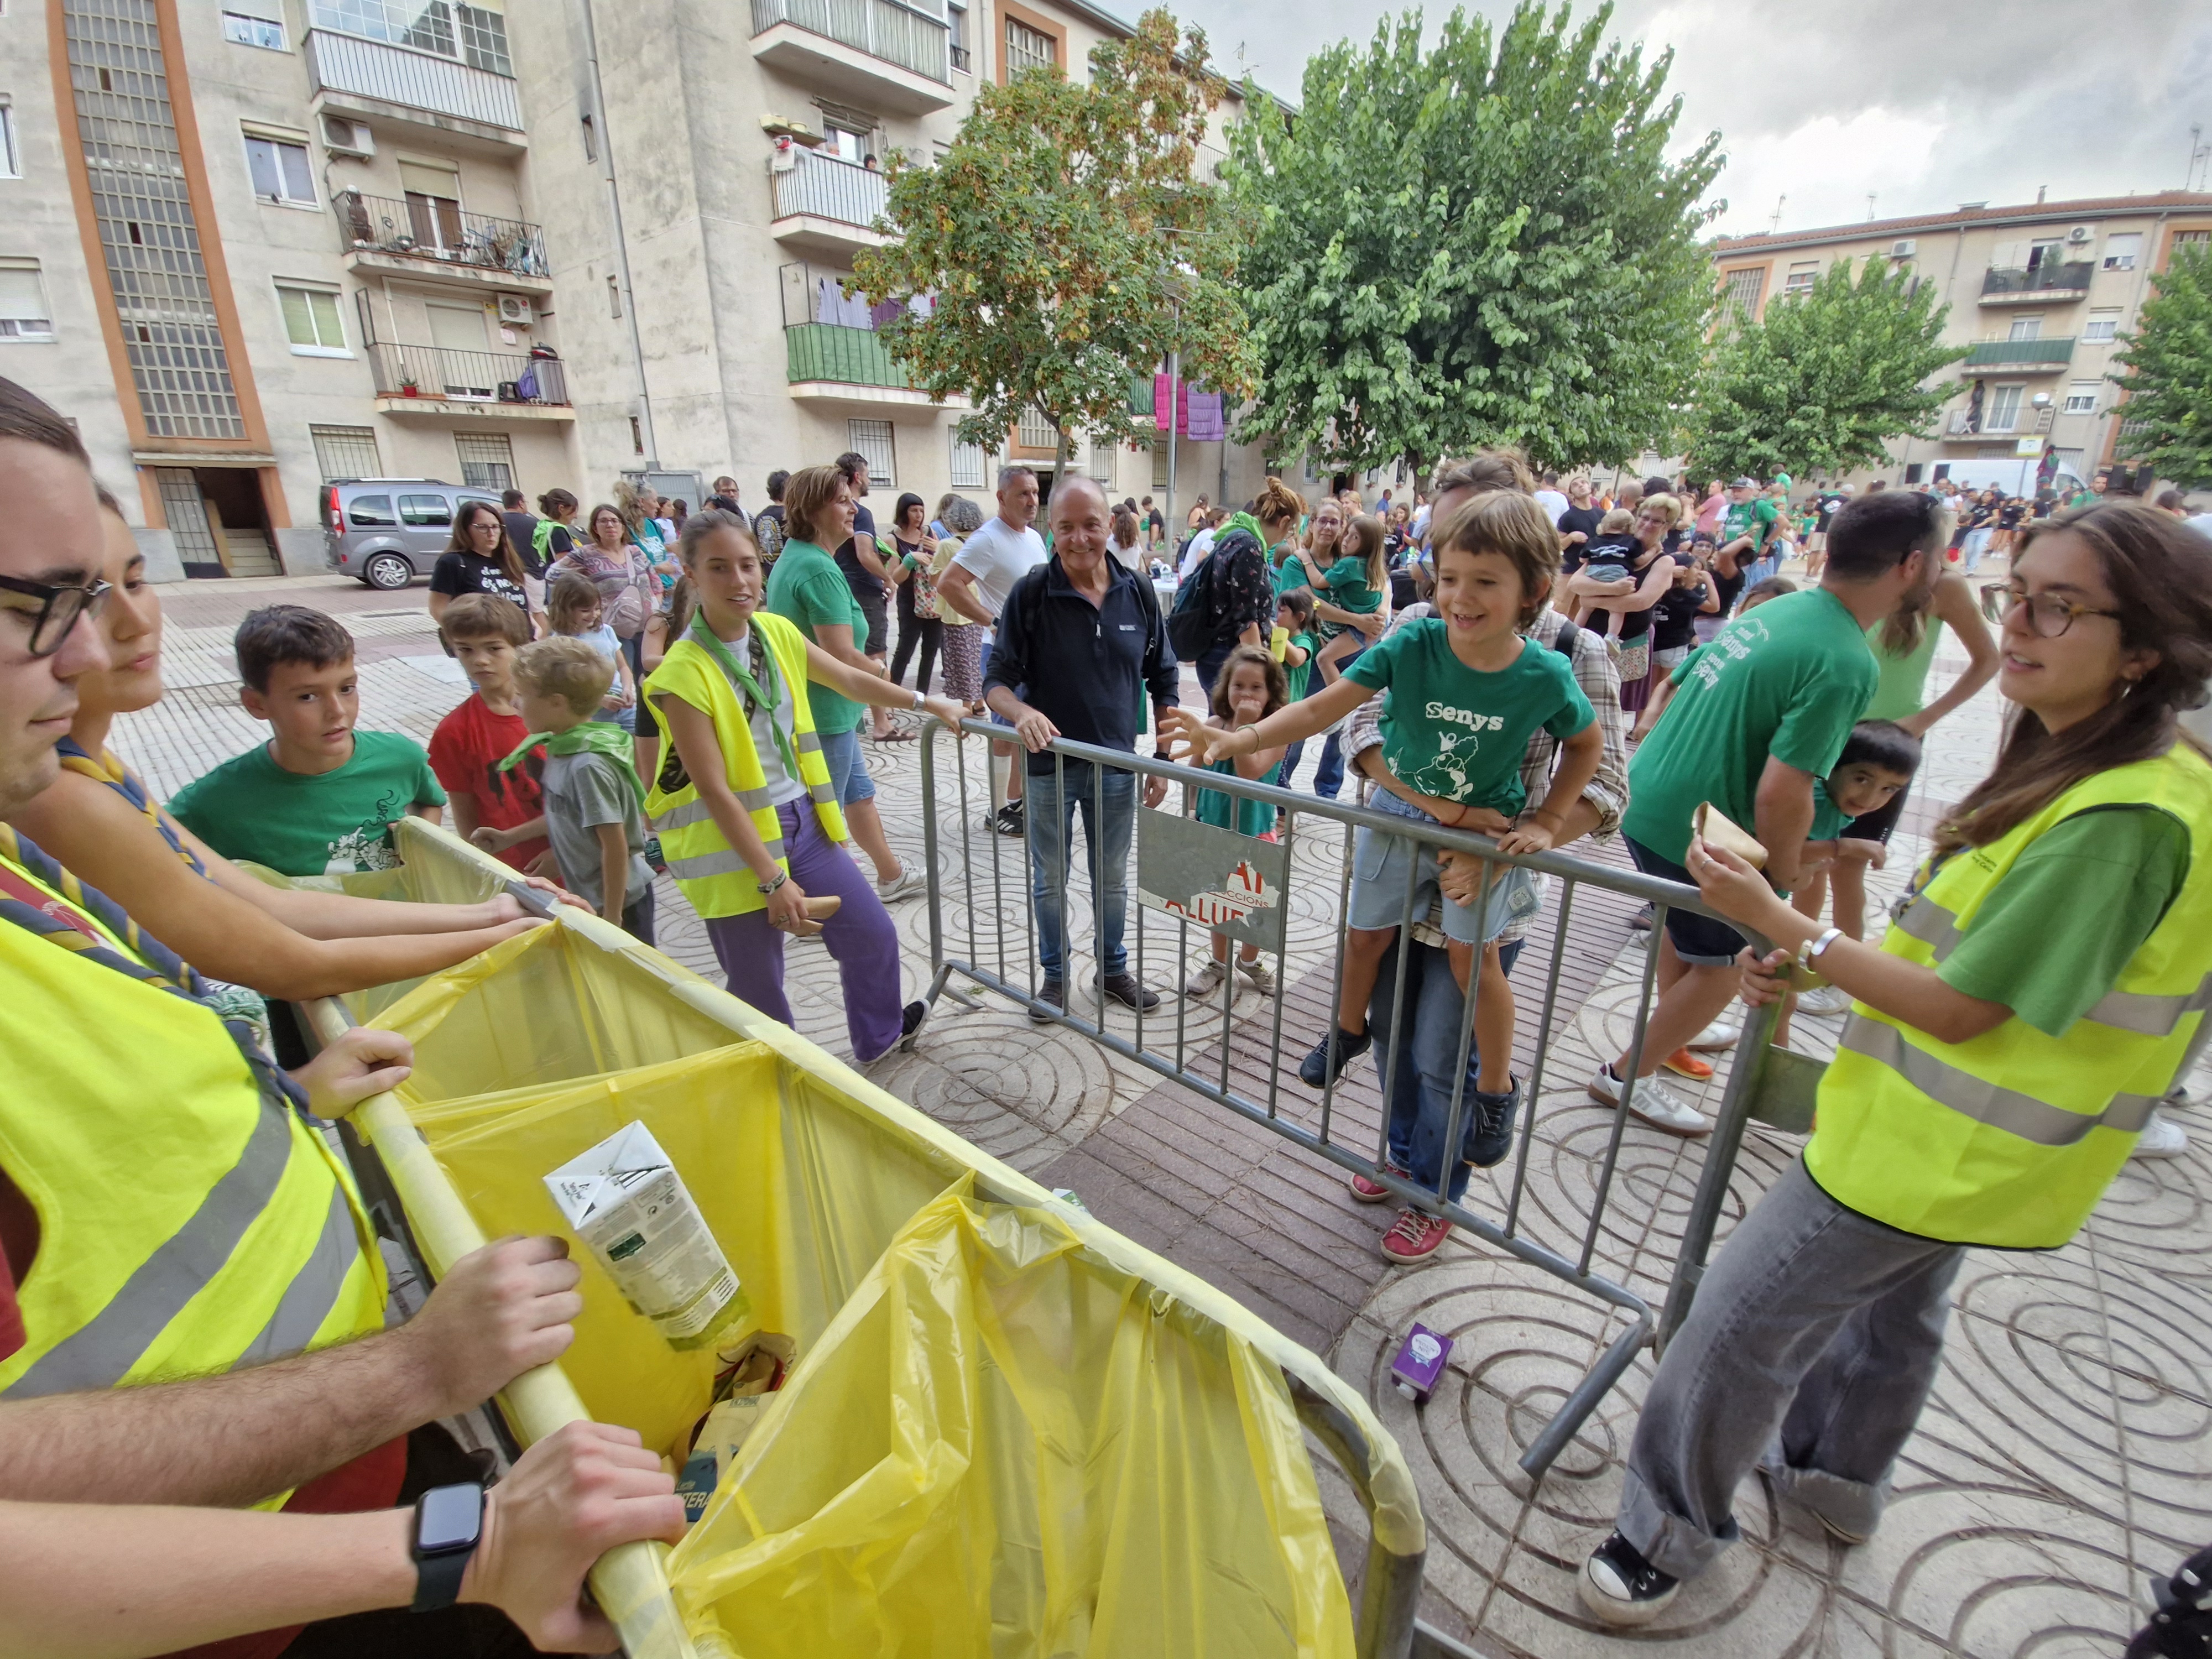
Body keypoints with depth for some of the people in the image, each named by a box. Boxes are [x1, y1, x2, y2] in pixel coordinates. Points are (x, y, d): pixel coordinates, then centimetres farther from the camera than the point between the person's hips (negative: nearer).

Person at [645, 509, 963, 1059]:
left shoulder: (778, 632, 0)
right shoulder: (684, 672, -19)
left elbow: (851, 680, 15)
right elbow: (714, 790, -19)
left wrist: (929, 704, 18)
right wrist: (774, 880, -19)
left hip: (802, 820, 6)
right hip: (733, 845, -6)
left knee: (873, 933, 15)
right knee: (758, 988, 6)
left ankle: (880, 1037, 41)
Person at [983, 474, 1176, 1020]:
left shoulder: (1138, 593, -4)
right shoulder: (1030, 594, -12)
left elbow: (1163, 681, 4)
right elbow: (997, 680, -11)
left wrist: (1163, 759, 2)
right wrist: (1021, 713, -33)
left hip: (1116, 766, 2)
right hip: (1049, 765, -2)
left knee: (1112, 879, 18)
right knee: (1050, 880, 14)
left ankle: (1112, 969, 38)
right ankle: (1055, 974, 34)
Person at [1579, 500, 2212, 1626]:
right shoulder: (2091, 768, 3)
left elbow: (1961, 1010, -27)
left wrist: (1779, 923, -24)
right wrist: (1813, 963, 0)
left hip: (1948, 1152, -10)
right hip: (1960, 1135, 10)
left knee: (1742, 1321, 1)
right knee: (1891, 1303, 28)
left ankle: (1670, 1530, 22)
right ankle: (1834, 1478, 53)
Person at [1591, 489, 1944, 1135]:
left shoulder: (1773, 610, 3)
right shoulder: (1846, 664, -22)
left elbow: (1679, 687, 14)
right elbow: (1781, 796, -27)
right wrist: (1784, 872, -7)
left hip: (1652, 798, 8)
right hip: (1693, 830, -8)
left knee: (1688, 925, 30)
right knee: (1720, 962, 13)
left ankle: (1673, 1025, 53)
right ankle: (1627, 1075, 24)